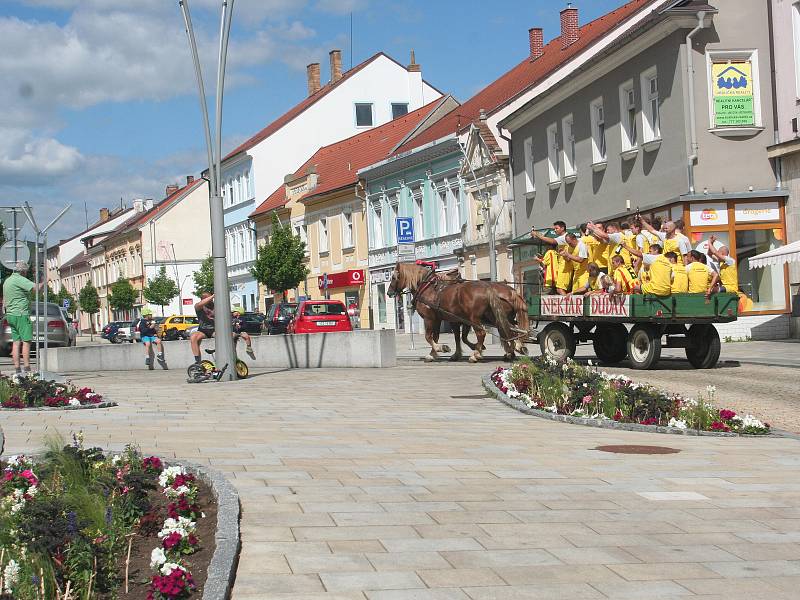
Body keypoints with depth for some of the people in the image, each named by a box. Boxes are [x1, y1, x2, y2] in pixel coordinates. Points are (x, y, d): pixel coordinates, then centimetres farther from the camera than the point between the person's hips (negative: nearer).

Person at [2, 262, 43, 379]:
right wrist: (44, 282, -4)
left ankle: (17, 370, 3)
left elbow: (4, 301, 22)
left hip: (10, 315, 9)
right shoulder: (19, 280, -13)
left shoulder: (7, 281, 17)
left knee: (16, 342, 6)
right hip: (21, 314, -9)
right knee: (26, 341, -7)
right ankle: (27, 369, -11)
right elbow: (37, 287, -23)